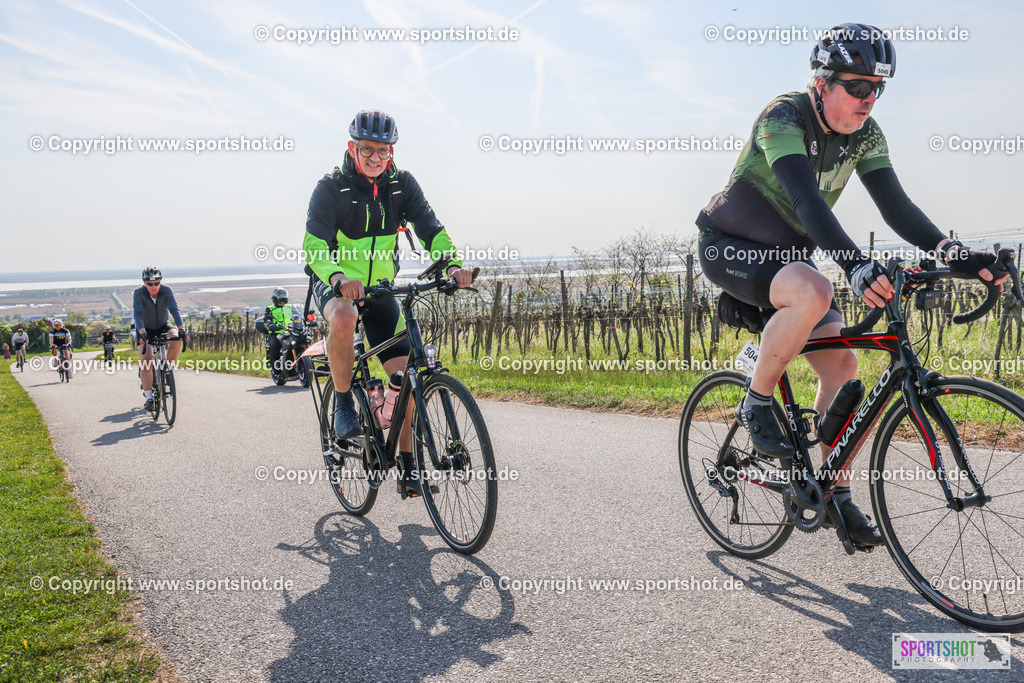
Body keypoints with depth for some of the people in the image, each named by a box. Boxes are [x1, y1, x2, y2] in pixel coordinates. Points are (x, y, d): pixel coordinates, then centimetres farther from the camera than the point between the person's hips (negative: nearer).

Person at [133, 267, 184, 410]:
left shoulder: (166, 291, -18)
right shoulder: (139, 293, -22)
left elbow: (174, 310, -27)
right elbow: (138, 314, -32)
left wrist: (180, 328, -42)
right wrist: (142, 332, -47)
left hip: (163, 326, 1)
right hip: (146, 329, -1)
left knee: (177, 340, -31)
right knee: (146, 362, -16)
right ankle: (149, 397, -13)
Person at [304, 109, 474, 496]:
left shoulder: (402, 184, -5)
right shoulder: (331, 188, -15)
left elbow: (430, 228, -12)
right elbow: (314, 246, -27)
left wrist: (452, 265, -33)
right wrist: (338, 278, -48)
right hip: (336, 285, -3)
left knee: (404, 372, -8)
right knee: (343, 318, -40)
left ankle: (408, 464, 5)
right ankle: (343, 404, -17)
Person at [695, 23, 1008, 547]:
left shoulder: (865, 134, -2)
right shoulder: (783, 117, -24)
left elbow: (894, 203, -9)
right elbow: (806, 200, -38)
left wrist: (952, 252, -25)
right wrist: (857, 266, -52)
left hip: (786, 254, 7)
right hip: (729, 248, -7)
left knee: (841, 365, -4)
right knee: (814, 293, -37)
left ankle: (836, 495, 8)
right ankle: (757, 403, -15)